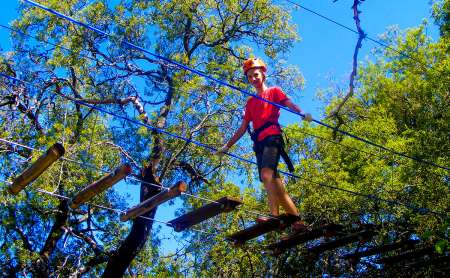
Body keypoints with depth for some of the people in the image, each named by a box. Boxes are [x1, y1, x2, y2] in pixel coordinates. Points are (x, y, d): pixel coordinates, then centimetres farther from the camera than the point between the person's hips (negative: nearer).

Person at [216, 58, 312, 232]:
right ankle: (297, 220, -3)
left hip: (272, 137, -6)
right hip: (259, 142, 6)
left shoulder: (273, 91, 13)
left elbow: (289, 104, -6)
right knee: (272, 180, -3)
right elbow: (243, 128, 27)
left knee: (266, 174, -28)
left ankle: (275, 215, -39)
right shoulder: (250, 102, 29)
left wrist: (302, 113, -27)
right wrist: (227, 146, 23)